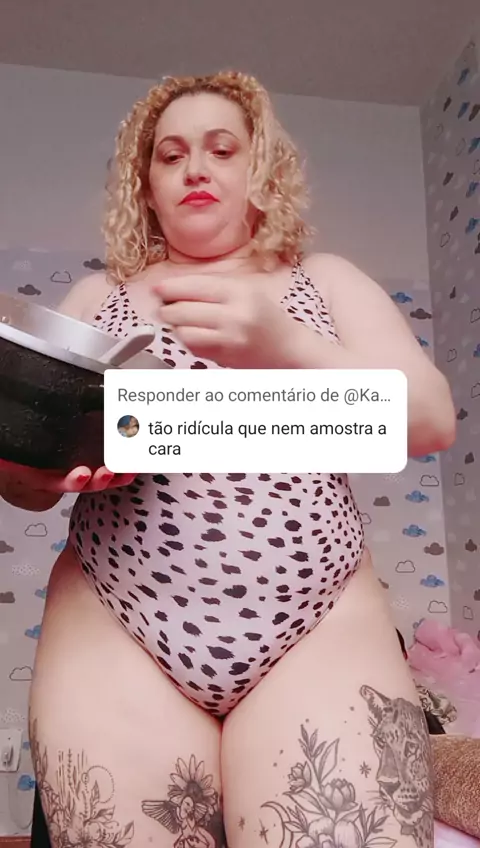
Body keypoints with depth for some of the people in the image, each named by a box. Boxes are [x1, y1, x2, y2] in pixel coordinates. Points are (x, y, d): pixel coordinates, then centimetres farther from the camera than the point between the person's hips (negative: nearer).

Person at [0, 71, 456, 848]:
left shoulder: (325, 280, 12)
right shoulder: (98, 295, 14)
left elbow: (434, 422, -2)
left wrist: (286, 350, -19)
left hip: (320, 628, 0)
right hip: (117, 626, 1)